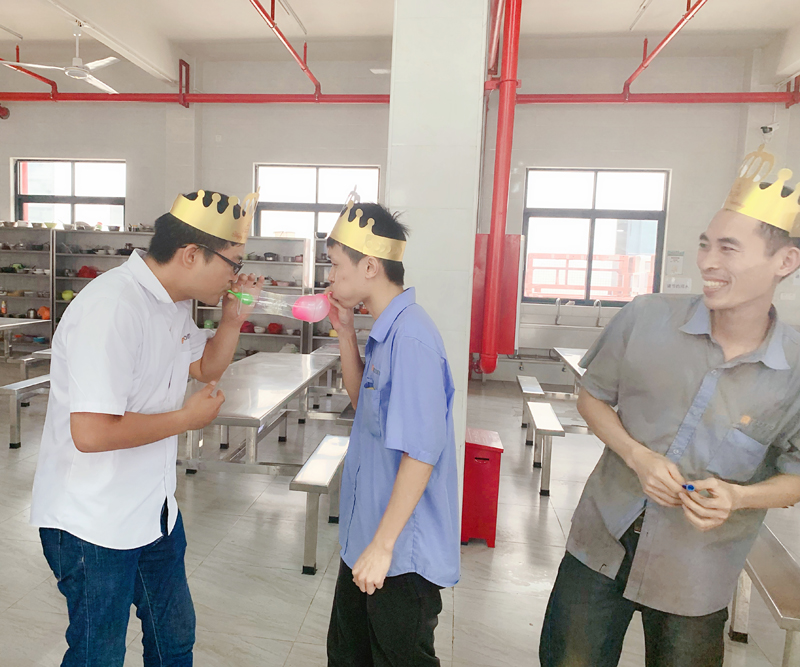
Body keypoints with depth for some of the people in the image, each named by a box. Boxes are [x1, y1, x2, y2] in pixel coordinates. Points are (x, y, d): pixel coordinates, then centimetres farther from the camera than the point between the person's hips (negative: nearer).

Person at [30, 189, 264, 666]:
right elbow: (91, 432, -33)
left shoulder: (173, 303, 2)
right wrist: (186, 418, -20)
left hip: (153, 510, 9)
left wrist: (233, 319, -1)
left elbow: (206, 367, 17)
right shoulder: (112, 309, -28)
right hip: (93, 525, -8)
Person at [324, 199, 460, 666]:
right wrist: (346, 333, 5)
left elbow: (421, 453, -27)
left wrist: (383, 545, -21)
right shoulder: (386, 331, 4)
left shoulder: (410, 337, -26)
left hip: (402, 556, -9)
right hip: (366, 540, 9)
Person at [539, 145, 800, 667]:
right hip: (601, 544, 1)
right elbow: (593, 396, 0)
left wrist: (737, 497, -20)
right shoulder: (646, 318, -13)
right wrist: (639, 457, -17)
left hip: (697, 574, 0)